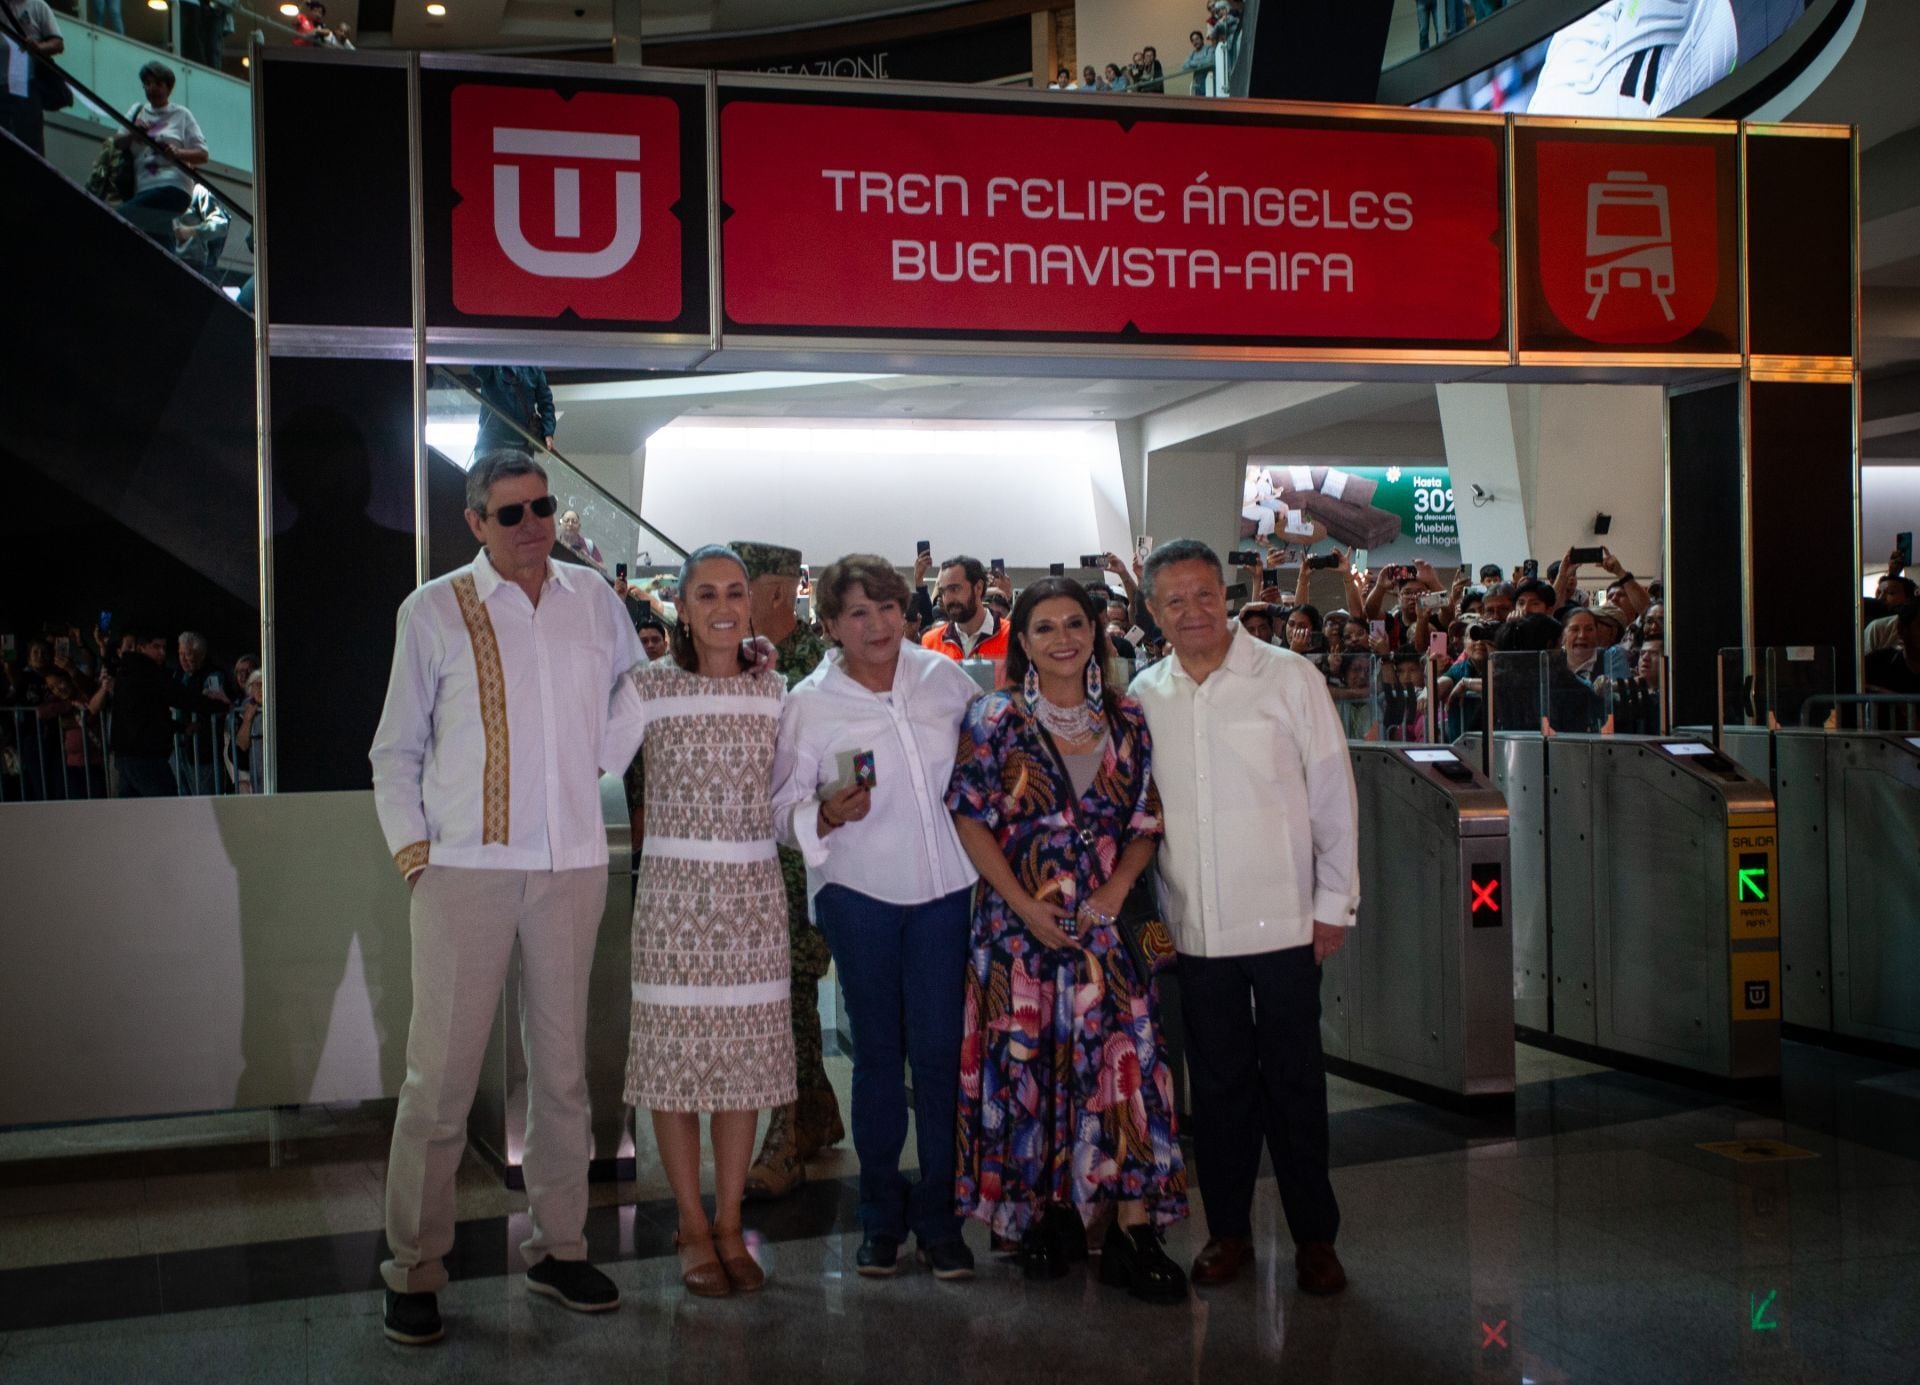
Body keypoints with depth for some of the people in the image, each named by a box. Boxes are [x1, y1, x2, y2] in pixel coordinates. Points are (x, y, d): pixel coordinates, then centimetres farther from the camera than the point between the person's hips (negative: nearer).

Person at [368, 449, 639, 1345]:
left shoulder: (593, 599, 7)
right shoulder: (434, 612, 0)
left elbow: (634, 693, 22)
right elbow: (395, 750, 5)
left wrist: (602, 764, 7)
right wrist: (411, 850, -4)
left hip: (572, 864, 3)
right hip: (465, 867, -3)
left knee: (561, 1064, 12)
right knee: (440, 1074, -3)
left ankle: (557, 1246, 25)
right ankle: (415, 1268, 10)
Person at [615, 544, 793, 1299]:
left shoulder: (773, 689, 8)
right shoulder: (649, 686, -3)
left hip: (753, 890, 3)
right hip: (674, 890, -3)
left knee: (745, 1053, 7)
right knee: (676, 1053, 1)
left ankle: (729, 1223, 20)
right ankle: (692, 1227, 16)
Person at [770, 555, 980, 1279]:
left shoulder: (943, 676, 3)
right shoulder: (809, 702, -4)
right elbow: (784, 807, -4)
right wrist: (828, 813, -21)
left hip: (944, 889, 1)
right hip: (859, 893, -1)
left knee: (938, 1050, 0)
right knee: (877, 1052, 7)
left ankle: (938, 1214, 14)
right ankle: (882, 1213, 22)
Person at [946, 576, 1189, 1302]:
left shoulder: (1126, 720, 7)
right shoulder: (995, 720, -1)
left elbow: (1147, 822, 8)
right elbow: (971, 820, -4)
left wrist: (1115, 891, -8)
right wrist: (1027, 907, -12)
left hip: (1107, 918, 2)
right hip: (1020, 920, -2)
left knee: (1124, 1061, -5)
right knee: (1027, 1065, 3)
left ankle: (1132, 1231, 0)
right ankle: (1048, 1215, 19)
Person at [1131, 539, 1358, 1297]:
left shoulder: (1288, 677, -3)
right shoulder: (1143, 696, 6)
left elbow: (1333, 794, -1)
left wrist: (1335, 903, -3)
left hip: (1282, 919, -2)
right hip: (1193, 926, 3)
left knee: (1294, 1082, 4)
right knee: (1217, 1083, 11)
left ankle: (1315, 1237, 18)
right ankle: (1228, 1231, 24)